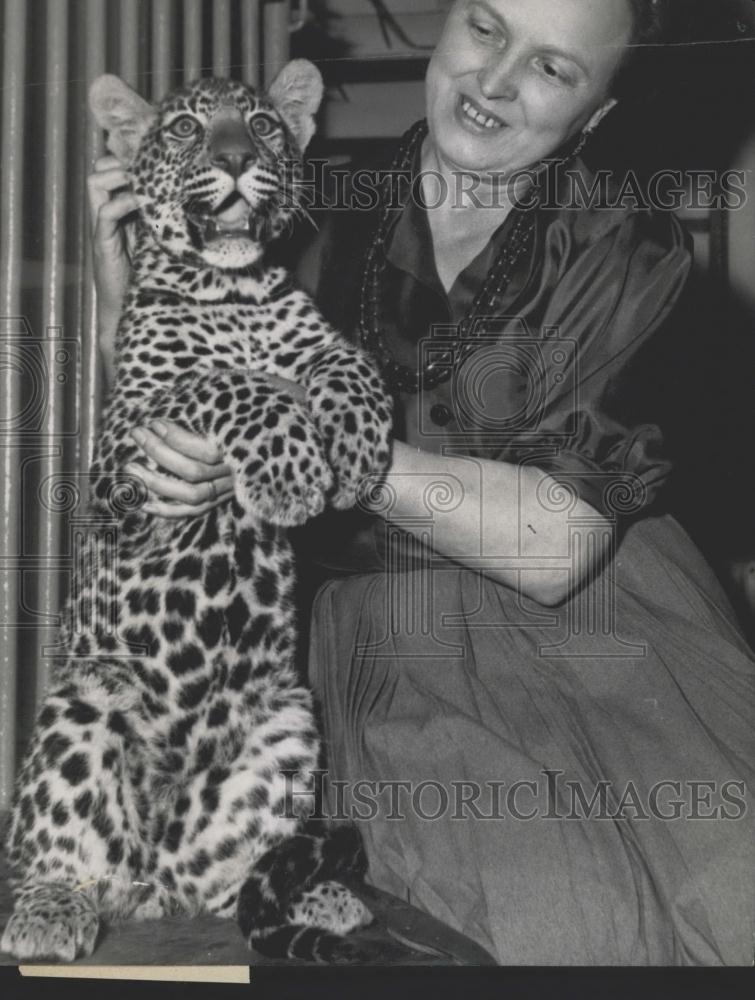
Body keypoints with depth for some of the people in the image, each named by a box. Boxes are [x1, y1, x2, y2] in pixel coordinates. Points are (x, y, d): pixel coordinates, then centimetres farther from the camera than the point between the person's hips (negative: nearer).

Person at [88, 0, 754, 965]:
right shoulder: (332, 221, 7)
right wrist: (121, 282, -2)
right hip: (397, 645, 0)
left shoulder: (629, 251, 2)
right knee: (562, 912, -24)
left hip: (601, 629, 0)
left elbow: (559, 546, -10)